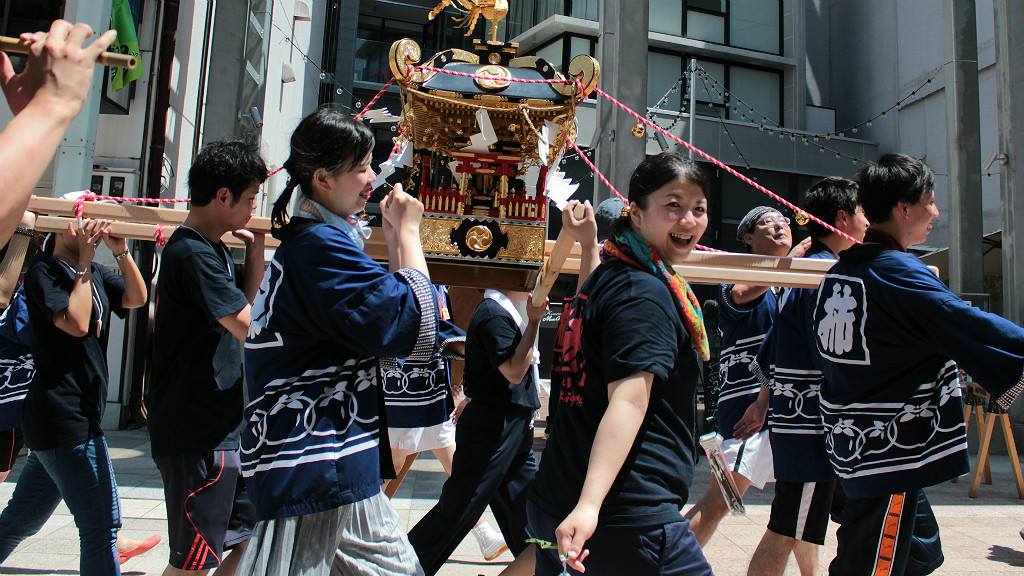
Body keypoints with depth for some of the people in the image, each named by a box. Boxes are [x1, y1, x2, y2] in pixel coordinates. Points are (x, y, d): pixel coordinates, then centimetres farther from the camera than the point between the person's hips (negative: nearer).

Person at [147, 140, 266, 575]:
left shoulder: (213, 248, 12)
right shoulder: (192, 253, -19)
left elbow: (244, 310, 16)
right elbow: (251, 327, -22)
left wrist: (255, 249, 6)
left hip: (225, 428, 10)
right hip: (199, 436, -10)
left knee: (253, 538, 17)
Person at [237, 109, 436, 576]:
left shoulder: (313, 240, 16)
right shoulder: (318, 244, -17)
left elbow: (384, 305, 18)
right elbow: (412, 326, -22)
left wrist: (392, 235, 9)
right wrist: (408, 231, -11)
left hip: (337, 463, 11)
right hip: (311, 468, -11)